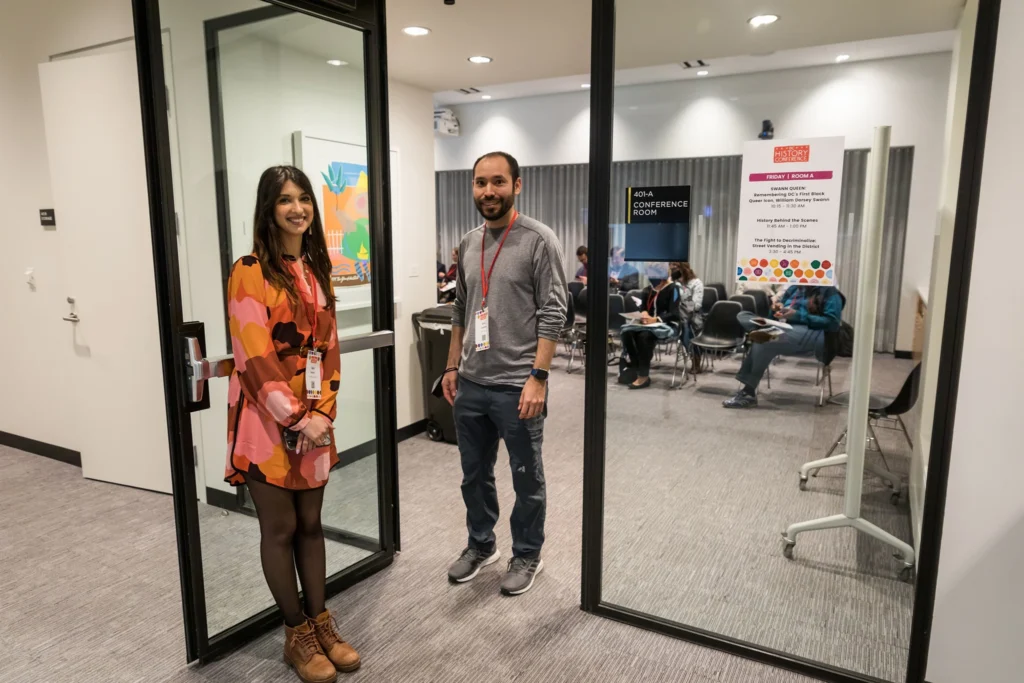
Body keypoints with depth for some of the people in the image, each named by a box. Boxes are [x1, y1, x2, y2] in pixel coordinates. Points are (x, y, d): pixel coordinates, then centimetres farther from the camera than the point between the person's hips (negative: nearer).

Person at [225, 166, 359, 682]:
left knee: (311, 523, 15)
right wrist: (297, 420, -15)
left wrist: (323, 411, -3)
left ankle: (321, 623, 29)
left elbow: (328, 348, 8)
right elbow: (255, 359, -16)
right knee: (280, 529, 7)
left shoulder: (317, 270, 10)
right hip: (268, 420, -6)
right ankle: (296, 634, 24)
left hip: (314, 417, 6)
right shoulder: (250, 272, -10)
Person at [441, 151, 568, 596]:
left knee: (526, 479, 11)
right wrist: (452, 367, 14)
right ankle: (481, 545, 39)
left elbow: (553, 315, -14)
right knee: (474, 474, 19)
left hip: (516, 387, -6)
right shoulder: (469, 243, 11)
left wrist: (538, 377, -19)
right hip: (470, 384, 6)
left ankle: (527, 555, 30)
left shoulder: (539, 240, -10)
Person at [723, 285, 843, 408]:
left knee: (763, 342, -33)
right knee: (743, 315, -9)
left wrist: (798, 315, -16)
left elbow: (832, 322, -10)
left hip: (813, 334, -7)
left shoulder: (830, 292, 3)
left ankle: (748, 391, -29)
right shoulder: (795, 287, 22)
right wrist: (777, 307, 1)